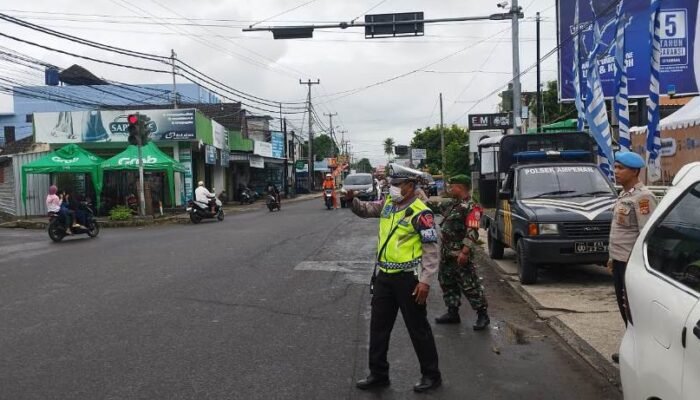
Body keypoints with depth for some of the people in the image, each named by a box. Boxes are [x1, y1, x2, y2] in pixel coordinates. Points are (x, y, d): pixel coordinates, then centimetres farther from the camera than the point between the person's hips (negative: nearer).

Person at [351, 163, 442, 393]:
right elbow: (364, 210, 16)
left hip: (408, 279, -7)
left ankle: (431, 375, 21)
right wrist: (352, 200, -7)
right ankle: (378, 374, 26)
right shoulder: (387, 205, 7)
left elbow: (432, 250, -16)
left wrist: (425, 281, -20)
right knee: (378, 327, 13)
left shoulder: (420, 213, -15)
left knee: (418, 329, 5)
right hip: (384, 277, 7)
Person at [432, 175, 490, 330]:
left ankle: (483, 315, 5)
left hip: (460, 254, -9)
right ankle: (452, 313, 25)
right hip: (446, 253, 9)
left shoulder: (471, 207, -14)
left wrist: (464, 252, -26)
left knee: (469, 285, -5)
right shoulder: (451, 204, 13)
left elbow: (472, 232, -21)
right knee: (447, 282, 14)